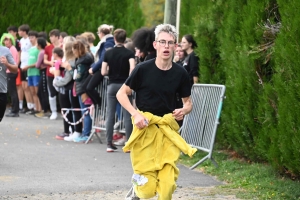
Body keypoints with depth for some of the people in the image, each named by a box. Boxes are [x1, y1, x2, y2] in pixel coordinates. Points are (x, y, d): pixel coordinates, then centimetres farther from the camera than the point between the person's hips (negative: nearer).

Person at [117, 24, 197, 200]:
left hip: (168, 131, 2)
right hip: (145, 129, -2)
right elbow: (121, 94, -1)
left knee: (168, 184, -7)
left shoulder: (180, 73, -1)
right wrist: (135, 114, -15)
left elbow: (188, 102, 12)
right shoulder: (143, 69, -8)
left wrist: (184, 111, -11)